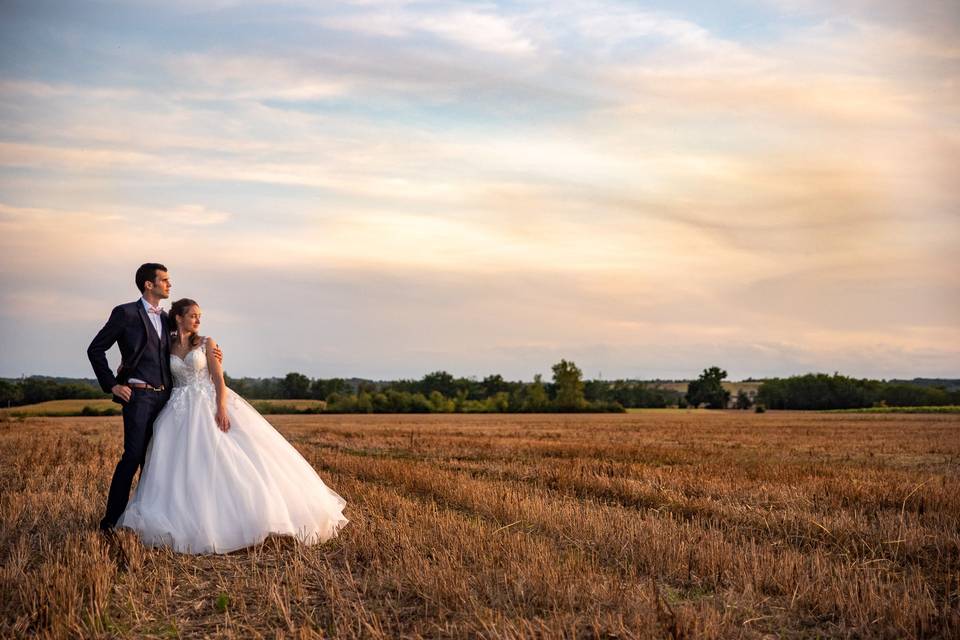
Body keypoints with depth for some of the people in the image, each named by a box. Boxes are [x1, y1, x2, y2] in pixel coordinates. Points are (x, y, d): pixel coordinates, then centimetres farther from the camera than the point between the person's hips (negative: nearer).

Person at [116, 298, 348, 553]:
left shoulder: (207, 343, 5)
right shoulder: (167, 348, 10)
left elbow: (218, 378, -3)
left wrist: (221, 408, -17)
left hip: (210, 407, -1)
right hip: (182, 412, 2)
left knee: (226, 459, -10)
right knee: (183, 466, -8)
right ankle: (190, 521, -4)